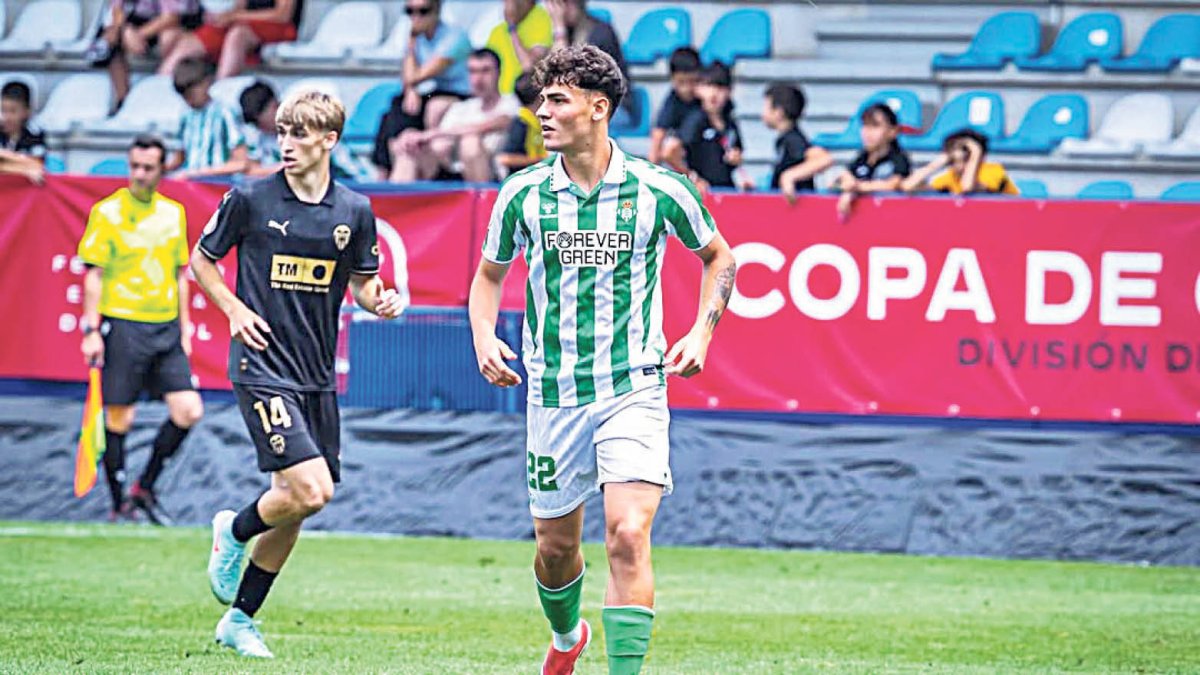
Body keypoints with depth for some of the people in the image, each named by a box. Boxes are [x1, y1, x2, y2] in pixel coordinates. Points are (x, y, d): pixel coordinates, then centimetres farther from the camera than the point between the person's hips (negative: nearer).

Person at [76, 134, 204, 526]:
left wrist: (184, 328, 15)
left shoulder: (174, 213, 11)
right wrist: (91, 330, -12)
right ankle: (120, 505, 10)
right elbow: (94, 275, -6)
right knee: (119, 418, -1)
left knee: (189, 410, -2)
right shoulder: (107, 212, -4)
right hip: (122, 323, -5)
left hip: (165, 326, 5)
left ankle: (145, 488, 13)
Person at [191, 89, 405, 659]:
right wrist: (235, 310, -6)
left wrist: (381, 301, -7)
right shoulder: (251, 199, -5)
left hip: (318, 375, 5)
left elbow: (362, 282, 16)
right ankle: (235, 532, 13)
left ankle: (240, 620, 21)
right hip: (263, 369, -5)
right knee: (310, 491, -18)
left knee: (296, 503, 7)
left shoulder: (355, 211, 4)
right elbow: (202, 258, 8)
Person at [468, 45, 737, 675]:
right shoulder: (523, 193, -1)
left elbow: (718, 256, 12)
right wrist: (484, 337, -4)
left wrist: (702, 332, -1)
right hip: (553, 393, 2)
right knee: (556, 544, 13)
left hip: (635, 389, -2)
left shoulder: (659, 189, -6)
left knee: (628, 535, -19)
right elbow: (489, 274, 15)